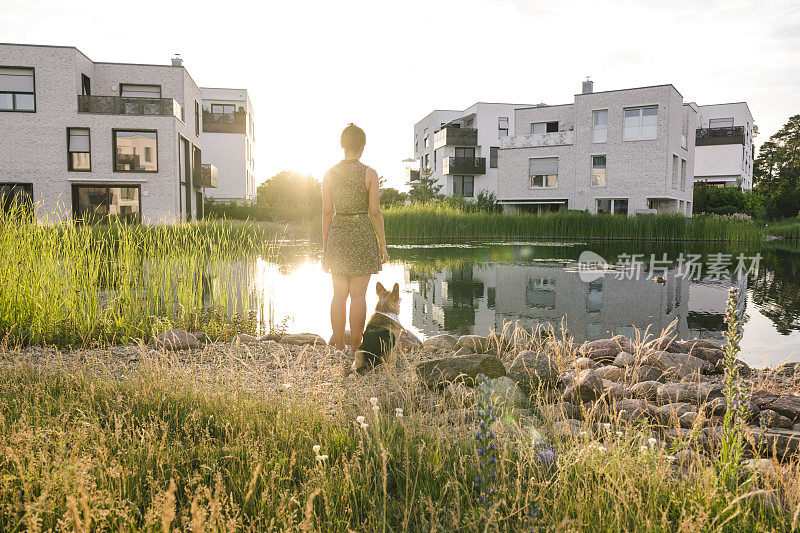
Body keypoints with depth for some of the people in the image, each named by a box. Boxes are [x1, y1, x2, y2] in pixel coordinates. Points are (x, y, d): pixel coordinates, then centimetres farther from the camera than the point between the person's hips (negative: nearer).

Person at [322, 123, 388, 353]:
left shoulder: (329, 174, 1)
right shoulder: (370, 174, -7)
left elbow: (327, 213, 2)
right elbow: (375, 212, -9)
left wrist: (325, 248, 8)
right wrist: (383, 245, 0)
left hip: (337, 233, 3)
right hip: (363, 235, -3)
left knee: (339, 295, 8)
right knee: (358, 295, 2)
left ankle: (338, 349, 12)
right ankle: (355, 349, 6)